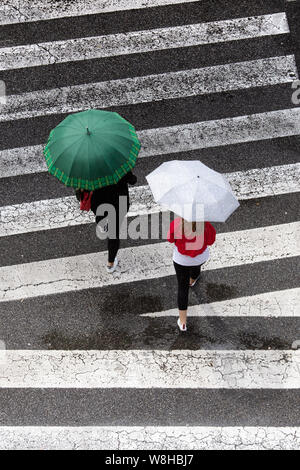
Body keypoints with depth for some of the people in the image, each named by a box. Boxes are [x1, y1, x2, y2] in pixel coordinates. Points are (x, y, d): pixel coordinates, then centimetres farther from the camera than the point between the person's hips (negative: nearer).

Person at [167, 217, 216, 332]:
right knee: (196, 266, 40)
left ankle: (182, 322, 25)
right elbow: (210, 241, -11)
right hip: (200, 258, 1)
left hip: (181, 259, -1)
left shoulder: (176, 223, -32)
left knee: (183, 288, 17)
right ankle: (192, 280, 76)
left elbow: (170, 239, -11)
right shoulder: (205, 225, -32)